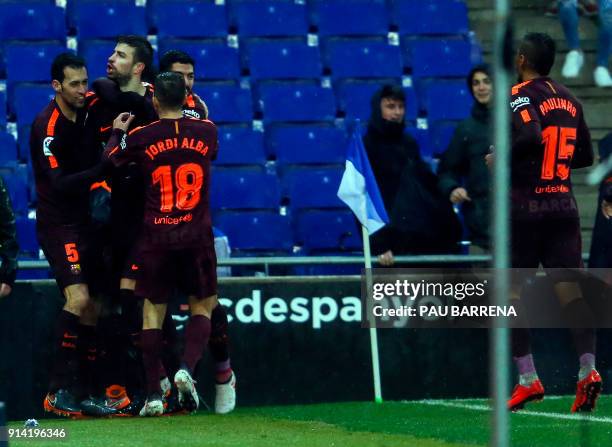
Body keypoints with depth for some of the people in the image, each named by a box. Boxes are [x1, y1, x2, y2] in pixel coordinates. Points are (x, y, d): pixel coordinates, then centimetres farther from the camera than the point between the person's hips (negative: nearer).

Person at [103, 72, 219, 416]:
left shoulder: (141, 137, -4)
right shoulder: (207, 131, 1)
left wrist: (117, 134, 22)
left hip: (156, 238, -1)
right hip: (197, 235, 1)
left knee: (153, 310, 6)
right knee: (203, 306, 13)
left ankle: (154, 394, 2)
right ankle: (187, 369, -11)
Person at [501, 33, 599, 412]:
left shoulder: (521, 95, -7)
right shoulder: (569, 100, 14)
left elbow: (531, 136, -26)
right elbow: (586, 156, 19)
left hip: (526, 206, -5)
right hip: (564, 206, 5)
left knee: (510, 289, 4)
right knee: (569, 288, -2)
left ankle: (528, 378, -1)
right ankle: (588, 368, -19)